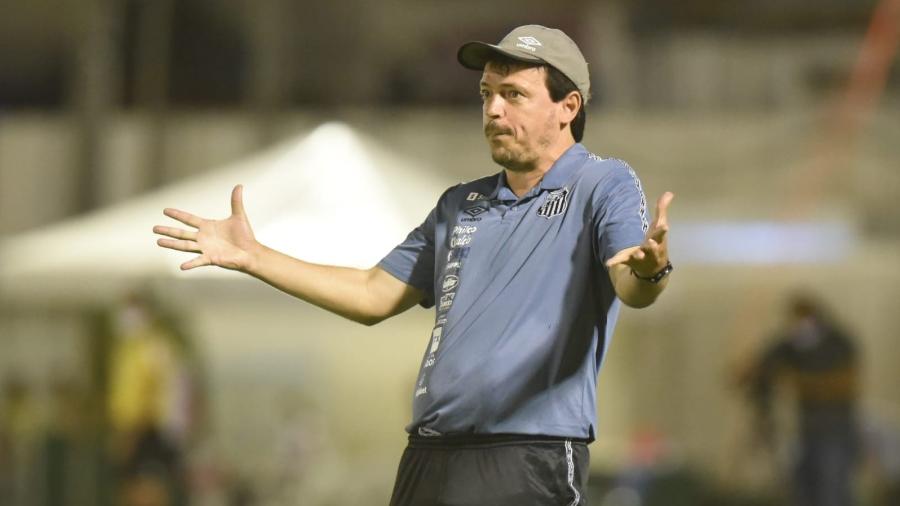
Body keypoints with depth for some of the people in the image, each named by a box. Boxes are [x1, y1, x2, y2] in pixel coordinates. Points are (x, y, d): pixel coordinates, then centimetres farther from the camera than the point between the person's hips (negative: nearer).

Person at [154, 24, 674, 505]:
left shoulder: (603, 186, -1)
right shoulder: (460, 206, 21)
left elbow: (629, 286, -19)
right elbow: (375, 296, 25)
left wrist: (648, 270, -44)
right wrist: (253, 257, 20)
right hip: (427, 460, 7)